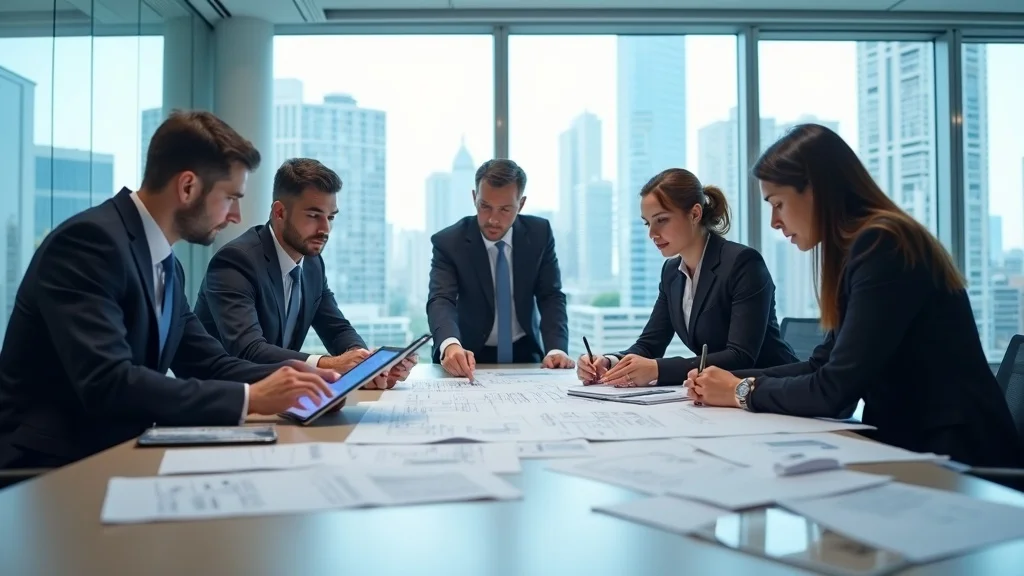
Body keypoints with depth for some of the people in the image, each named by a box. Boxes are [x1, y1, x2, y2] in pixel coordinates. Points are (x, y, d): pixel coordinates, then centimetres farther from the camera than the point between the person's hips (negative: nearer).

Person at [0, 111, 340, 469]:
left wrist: (292, 375, -6)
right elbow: (107, 383, -28)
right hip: (48, 464, -8)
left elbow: (208, 364, 10)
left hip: (115, 453, 8)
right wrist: (249, 398, -27)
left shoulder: (166, 265, 9)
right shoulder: (90, 240, -18)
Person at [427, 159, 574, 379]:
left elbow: (551, 296, -4)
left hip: (524, 355, 1)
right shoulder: (448, 242, -12)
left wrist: (556, 349, -22)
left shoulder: (540, 234, -4)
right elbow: (440, 300, -24)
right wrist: (451, 345, -45)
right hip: (471, 357, 0)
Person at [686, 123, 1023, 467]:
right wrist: (731, 379, 1)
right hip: (908, 445, 7)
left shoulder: (881, 247, -19)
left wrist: (743, 392, -7)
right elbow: (822, 366, 11)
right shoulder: (861, 249, 9)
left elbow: (834, 389, -22)